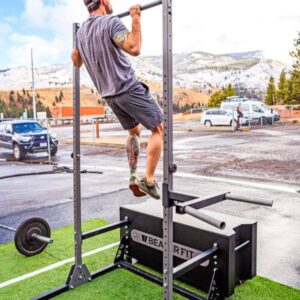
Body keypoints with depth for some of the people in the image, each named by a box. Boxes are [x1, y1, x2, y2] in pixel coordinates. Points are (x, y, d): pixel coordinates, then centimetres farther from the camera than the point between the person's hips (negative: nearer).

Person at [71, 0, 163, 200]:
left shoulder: (81, 31, 12)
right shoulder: (111, 22, -13)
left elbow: (77, 62, 25)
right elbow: (134, 48, -29)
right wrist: (136, 18, -19)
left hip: (109, 94, 8)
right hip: (129, 88, -8)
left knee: (134, 131, 24)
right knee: (159, 129, 2)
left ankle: (134, 177, 17)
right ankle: (149, 181, 0)